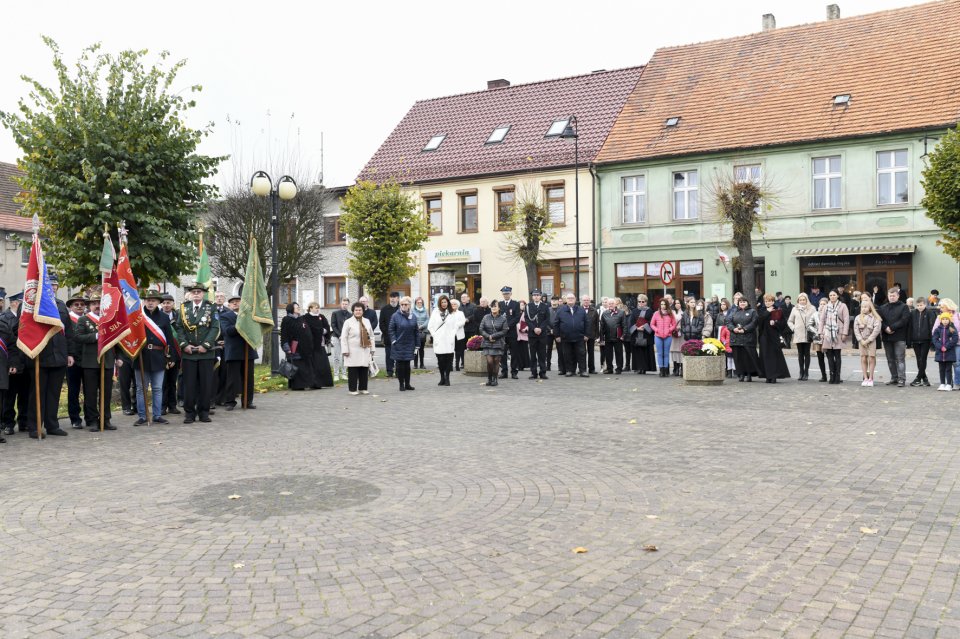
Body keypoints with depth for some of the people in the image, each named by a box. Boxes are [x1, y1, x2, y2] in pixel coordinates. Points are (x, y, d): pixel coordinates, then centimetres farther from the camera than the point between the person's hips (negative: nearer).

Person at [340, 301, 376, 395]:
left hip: (365, 351, 4)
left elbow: (371, 336, 15)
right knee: (353, 371, -2)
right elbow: (343, 337, -4)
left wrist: (372, 349, 11)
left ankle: (363, 388, 15)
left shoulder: (367, 321, 13)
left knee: (364, 371, 5)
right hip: (353, 352, -4)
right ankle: (353, 389, 5)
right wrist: (345, 350, -10)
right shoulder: (348, 322, -2)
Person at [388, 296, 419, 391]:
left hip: (409, 346, 3)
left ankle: (407, 384, 17)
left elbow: (416, 332, 6)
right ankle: (401, 384, 11)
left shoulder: (413, 316, 4)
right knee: (400, 365, 2)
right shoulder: (395, 316, -6)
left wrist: (417, 345, 4)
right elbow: (391, 330, -1)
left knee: (407, 365, 9)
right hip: (398, 346, -3)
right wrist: (394, 340, -12)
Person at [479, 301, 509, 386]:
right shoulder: (486, 317, 6)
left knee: (496, 361, 0)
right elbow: (481, 329, 4)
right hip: (488, 343, 1)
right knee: (489, 361, -9)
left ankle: (494, 379, 13)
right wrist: (488, 337, -11)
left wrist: (493, 336, -12)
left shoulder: (503, 319, 1)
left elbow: (504, 331, -6)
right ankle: (489, 378, 8)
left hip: (498, 343, 0)